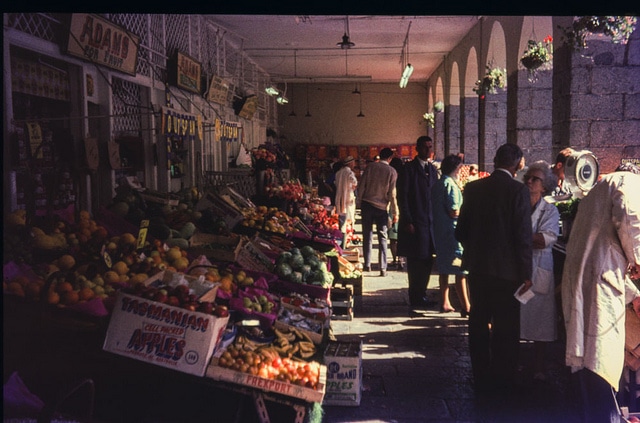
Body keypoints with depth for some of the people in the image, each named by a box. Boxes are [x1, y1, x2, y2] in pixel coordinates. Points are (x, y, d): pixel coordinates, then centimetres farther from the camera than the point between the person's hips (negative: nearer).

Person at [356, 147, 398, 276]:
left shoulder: (370, 166, 0)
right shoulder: (392, 171, -4)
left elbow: (361, 186, -1)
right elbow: (392, 194, -5)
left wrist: (359, 203, 7)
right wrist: (395, 213, -1)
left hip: (367, 204, 1)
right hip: (382, 207, -1)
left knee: (367, 235, 9)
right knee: (383, 238, 4)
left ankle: (367, 265, 11)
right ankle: (383, 268, 1)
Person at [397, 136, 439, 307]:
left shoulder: (433, 169, 15)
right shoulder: (409, 168, -5)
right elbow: (402, 196, -8)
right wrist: (407, 221, -14)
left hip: (430, 222, 6)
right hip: (414, 222, -6)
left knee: (427, 261, 9)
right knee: (415, 261, 0)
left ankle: (421, 295, 20)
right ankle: (415, 298, 10)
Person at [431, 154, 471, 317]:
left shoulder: (438, 184, 14)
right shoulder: (450, 184, -13)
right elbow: (454, 212, -19)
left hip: (440, 231, 9)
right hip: (452, 232, -9)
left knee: (444, 268, 13)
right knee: (460, 270, -9)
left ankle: (444, 303, 18)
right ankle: (466, 307, -11)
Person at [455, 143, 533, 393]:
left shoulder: (473, 188, 0)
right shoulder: (518, 190, -13)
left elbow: (461, 230, 4)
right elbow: (523, 236, -14)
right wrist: (525, 274, -7)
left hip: (477, 267, 4)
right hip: (507, 269, -4)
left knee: (479, 324, 15)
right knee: (505, 329, 8)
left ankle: (480, 379, 25)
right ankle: (502, 382, 17)